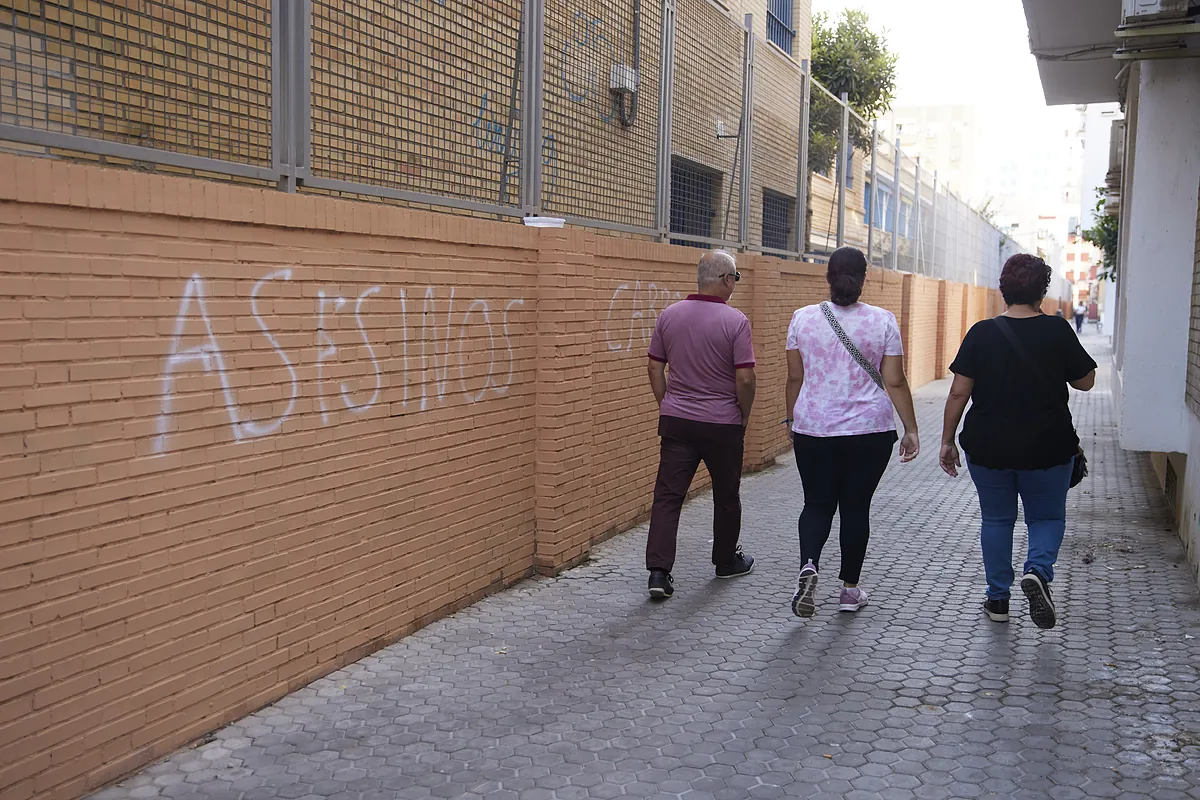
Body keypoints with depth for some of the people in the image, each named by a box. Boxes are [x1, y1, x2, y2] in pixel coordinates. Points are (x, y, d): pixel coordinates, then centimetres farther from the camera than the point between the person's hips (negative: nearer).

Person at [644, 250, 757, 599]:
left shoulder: (669, 315, 1)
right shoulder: (735, 321, -12)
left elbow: (655, 367, 6)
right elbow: (745, 379, -14)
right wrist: (744, 415, 2)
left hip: (676, 420, 3)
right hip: (722, 424, -3)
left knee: (668, 495, 2)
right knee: (726, 496, 16)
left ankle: (658, 570, -7)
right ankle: (726, 560, 32)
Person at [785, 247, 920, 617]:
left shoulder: (803, 318, -1)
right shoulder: (883, 321, -3)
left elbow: (795, 378, 4)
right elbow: (895, 382, -4)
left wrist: (792, 421, 16)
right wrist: (910, 430, 3)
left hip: (814, 429, 1)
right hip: (869, 430, 0)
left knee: (817, 503, 11)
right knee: (856, 506, 11)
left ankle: (809, 565, -14)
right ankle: (850, 588, 19)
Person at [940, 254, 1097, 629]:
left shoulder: (981, 333, -6)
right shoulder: (1057, 331, -7)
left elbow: (959, 392, -7)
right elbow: (1085, 381, 4)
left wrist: (947, 440, 2)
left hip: (988, 447, 1)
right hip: (1046, 449, -1)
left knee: (996, 519, 15)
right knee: (1047, 516, 16)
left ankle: (998, 598, 20)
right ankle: (1038, 571, -10)